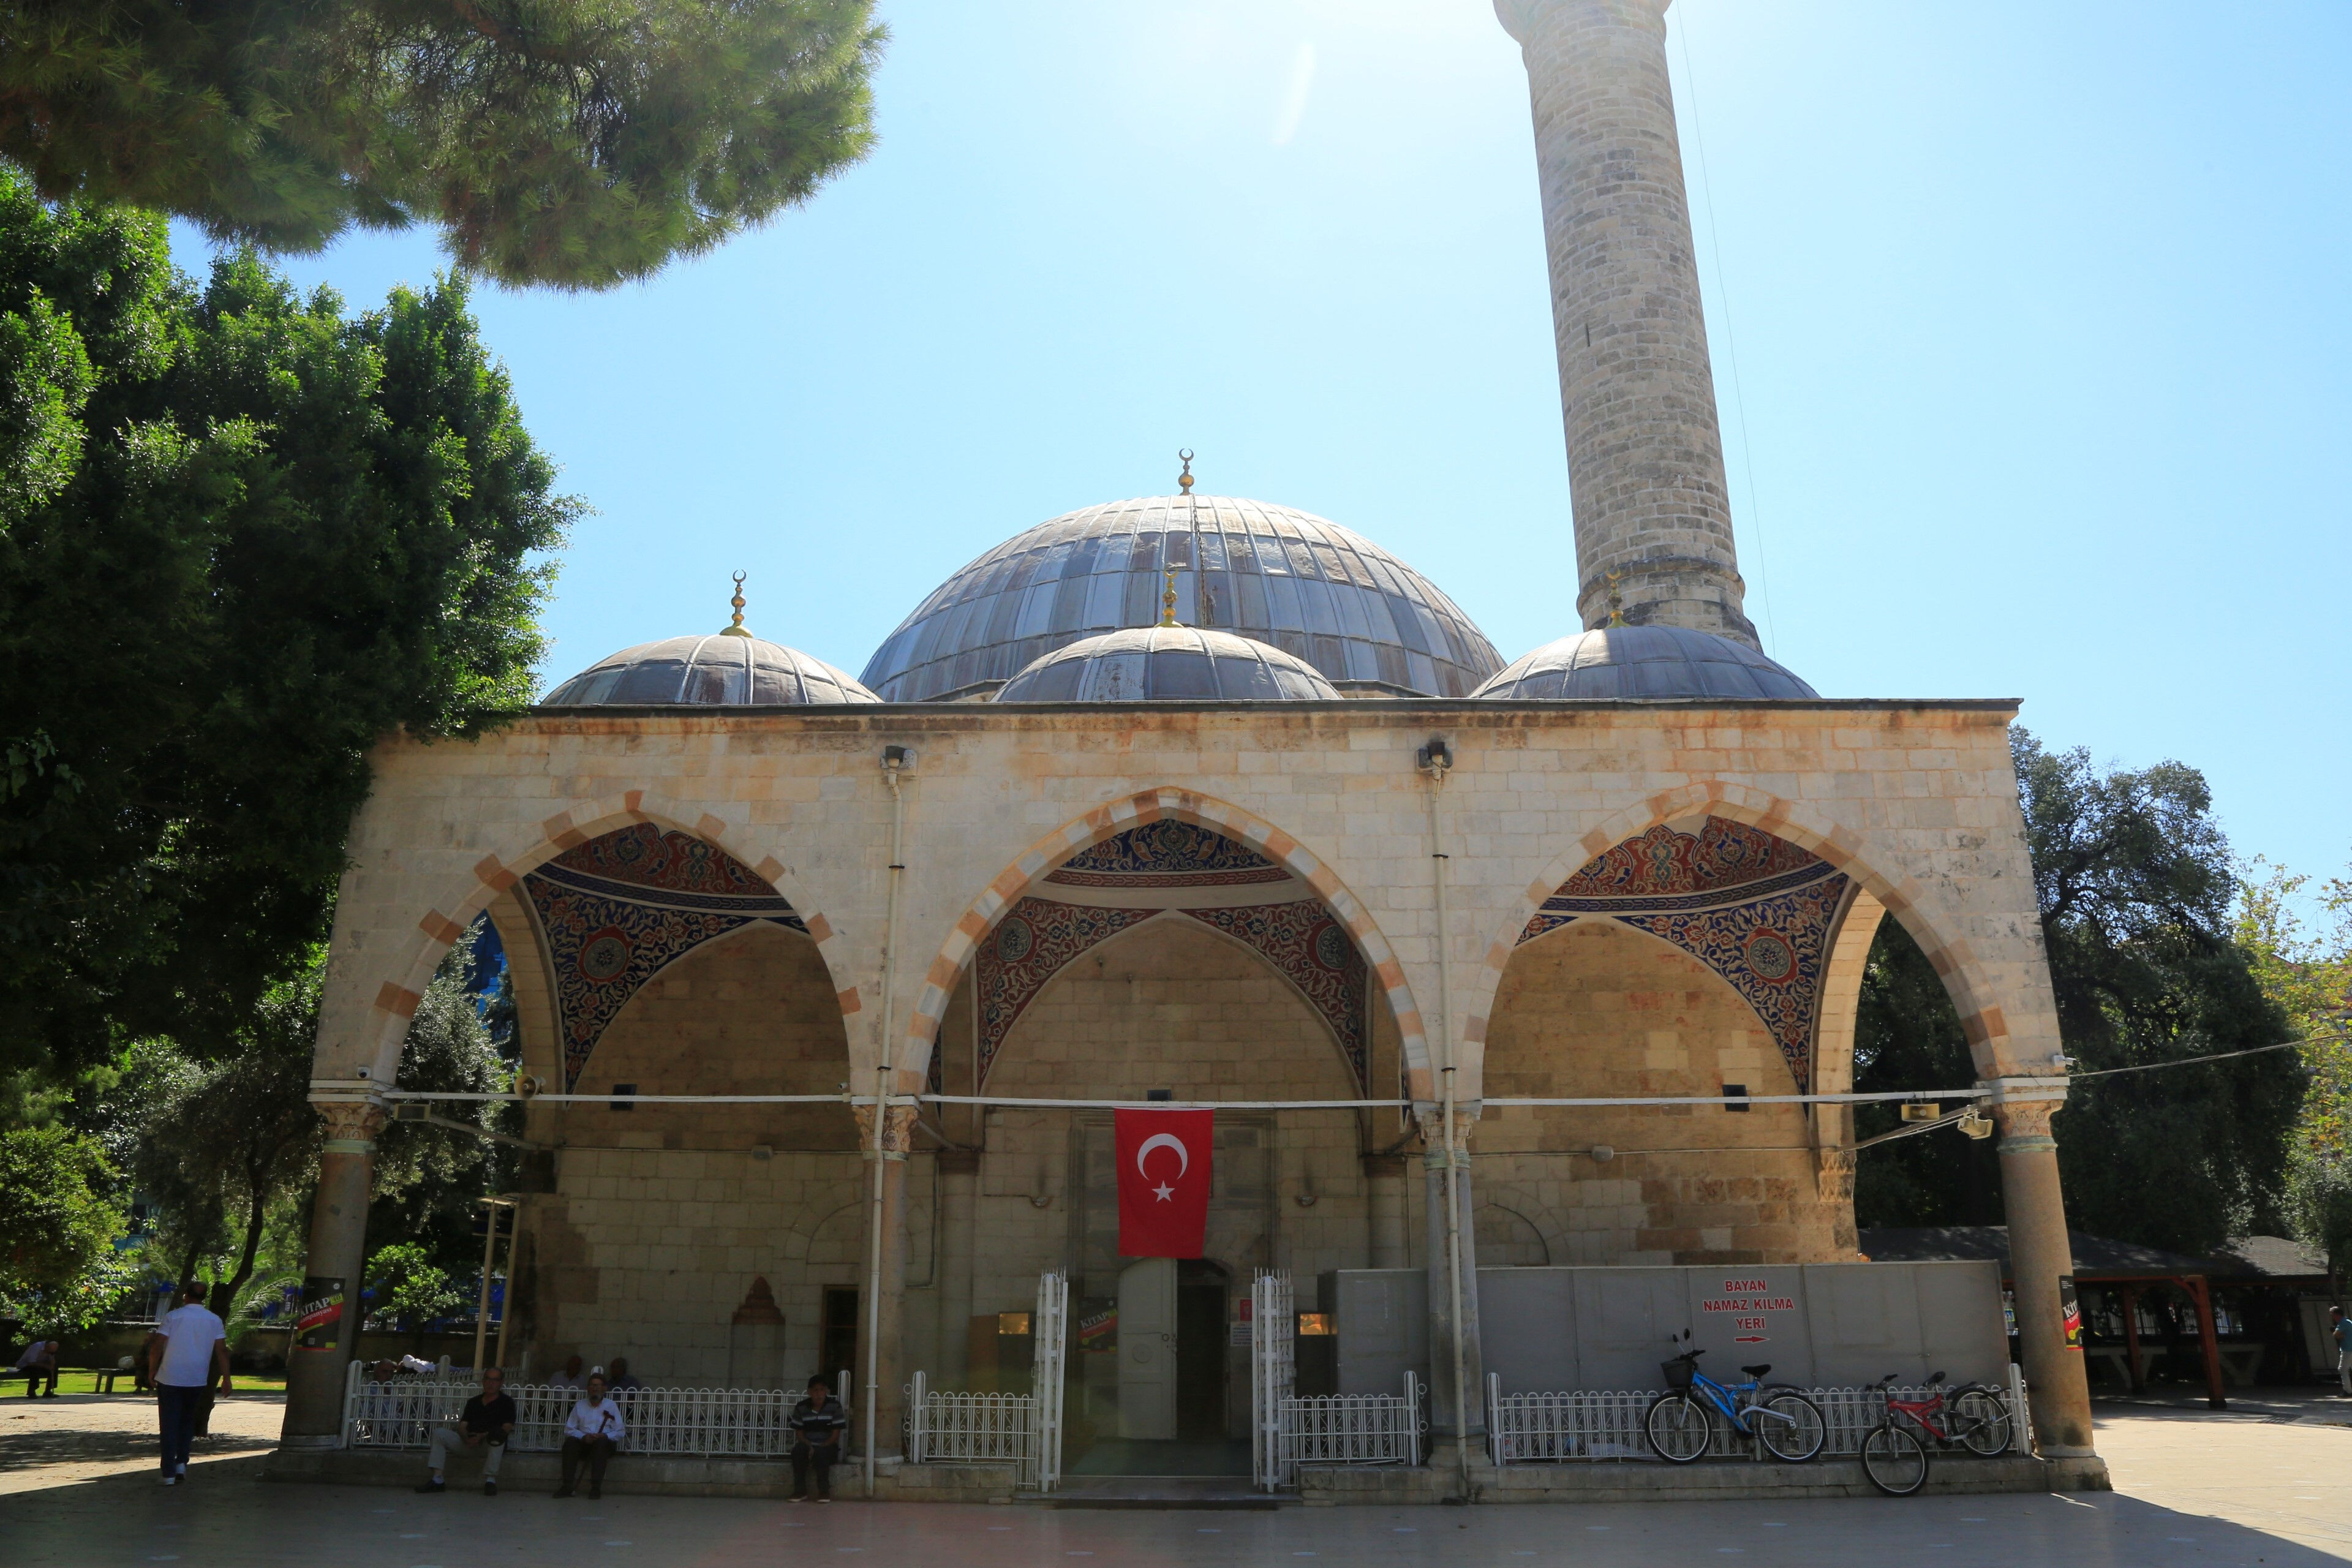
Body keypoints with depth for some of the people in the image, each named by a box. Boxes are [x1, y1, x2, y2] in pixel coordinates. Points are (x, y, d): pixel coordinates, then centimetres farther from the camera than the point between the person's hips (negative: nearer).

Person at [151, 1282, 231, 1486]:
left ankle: (169, 1473, -1)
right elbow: (222, 1351, 1)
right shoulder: (215, 1321, 2)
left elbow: (158, 1347, -7)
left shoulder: (172, 1317, -5)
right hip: (197, 1381, 2)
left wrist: (153, 1372, 5)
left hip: (169, 1379, -2)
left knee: (169, 1425, 2)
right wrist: (226, 1378, 5)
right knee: (187, 1420, 21)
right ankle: (182, 1462, 13)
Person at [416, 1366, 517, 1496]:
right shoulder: (473, 1402, 20)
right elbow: (462, 1426, 9)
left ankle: (490, 1480, -37)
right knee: (440, 1434, -9)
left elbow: (506, 1429, -7)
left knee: (497, 1433, -38)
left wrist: (482, 1436, -19)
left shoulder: (506, 1402, 5)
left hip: (492, 1443, -5)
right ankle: (437, 1480, -18)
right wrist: (467, 1439, -15)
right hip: (470, 1441, 5)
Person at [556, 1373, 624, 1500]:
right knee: (570, 1442, -29)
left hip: (605, 1443, -2)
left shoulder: (611, 1406, 10)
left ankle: (596, 1488, -38)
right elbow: (569, 1429, 6)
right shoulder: (580, 1406, 15)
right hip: (583, 1442, 2)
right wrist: (583, 1437, -13)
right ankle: (567, 1487, -33)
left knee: (601, 1442, -36)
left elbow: (620, 1432, 3)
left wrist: (605, 1436, -16)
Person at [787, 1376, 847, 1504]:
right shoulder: (801, 1408, 1)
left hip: (828, 1447, -2)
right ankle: (800, 1491, -19)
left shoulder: (835, 1406, -5)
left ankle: (824, 1491, -20)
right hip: (808, 1446, 2)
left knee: (821, 1454, -36)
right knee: (797, 1451, -31)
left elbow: (836, 1434, -6)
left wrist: (819, 1448, -17)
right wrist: (809, 1447, -16)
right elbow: (799, 1433, 3)